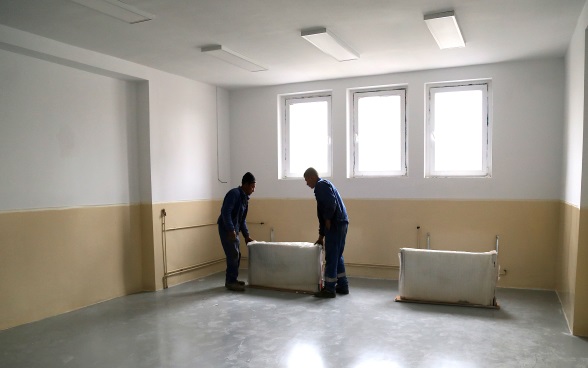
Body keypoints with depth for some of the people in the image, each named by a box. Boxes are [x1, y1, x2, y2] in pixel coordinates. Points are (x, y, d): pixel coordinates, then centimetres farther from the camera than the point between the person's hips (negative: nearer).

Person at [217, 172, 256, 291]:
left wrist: (246, 235, 16)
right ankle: (231, 282, 1)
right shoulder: (234, 193, -15)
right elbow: (225, 212, -24)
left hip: (234, 229, 9)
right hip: (227, 229, -9)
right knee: (233, 255, -8)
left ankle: (231, 280, 21)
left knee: (236, 255, 11)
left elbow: (242, 219, 18)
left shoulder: (245, 198, 13)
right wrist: (231, 230, -27)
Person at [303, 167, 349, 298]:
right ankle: (342, 286, 23)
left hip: (335, 225, -10)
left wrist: (328, 220, -11)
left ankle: (329, 289, 3)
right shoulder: (324, 185, 24)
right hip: (341, 223, 10)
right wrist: (321, 236, 28)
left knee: (331, 257, -4)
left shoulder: (321, 185, -6)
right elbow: (322, 213, 26)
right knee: (337, 256, 17)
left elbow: (331, 203, -23)